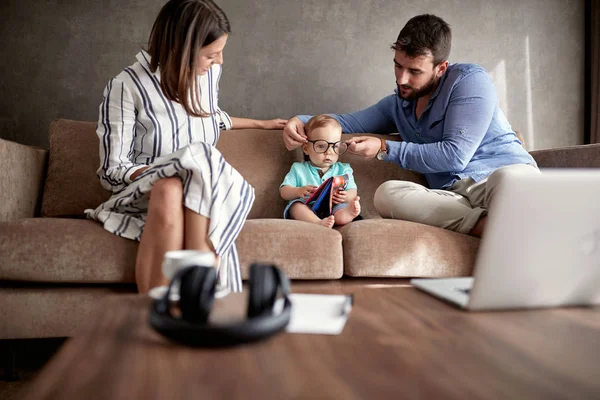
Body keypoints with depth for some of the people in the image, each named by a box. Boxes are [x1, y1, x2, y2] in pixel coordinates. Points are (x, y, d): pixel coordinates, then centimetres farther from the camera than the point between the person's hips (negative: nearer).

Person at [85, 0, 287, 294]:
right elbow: (111, 171, -6)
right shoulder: (127, 86, -8)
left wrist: (261, 124, 40)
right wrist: (165, 173, -22)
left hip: (201, 195, 4)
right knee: (170, 189, -39)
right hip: (145, 194, -3)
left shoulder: (209, 72, 8)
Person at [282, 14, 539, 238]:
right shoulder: (397, 105, 19)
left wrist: (385, 150, -7)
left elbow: (454, 156, -12)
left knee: (509, 178, -43)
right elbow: (348, 121, 29)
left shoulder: (469, 80, -1)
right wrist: (301, 121, 10)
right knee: (386, 194, -27)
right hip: (455, 196, 6)